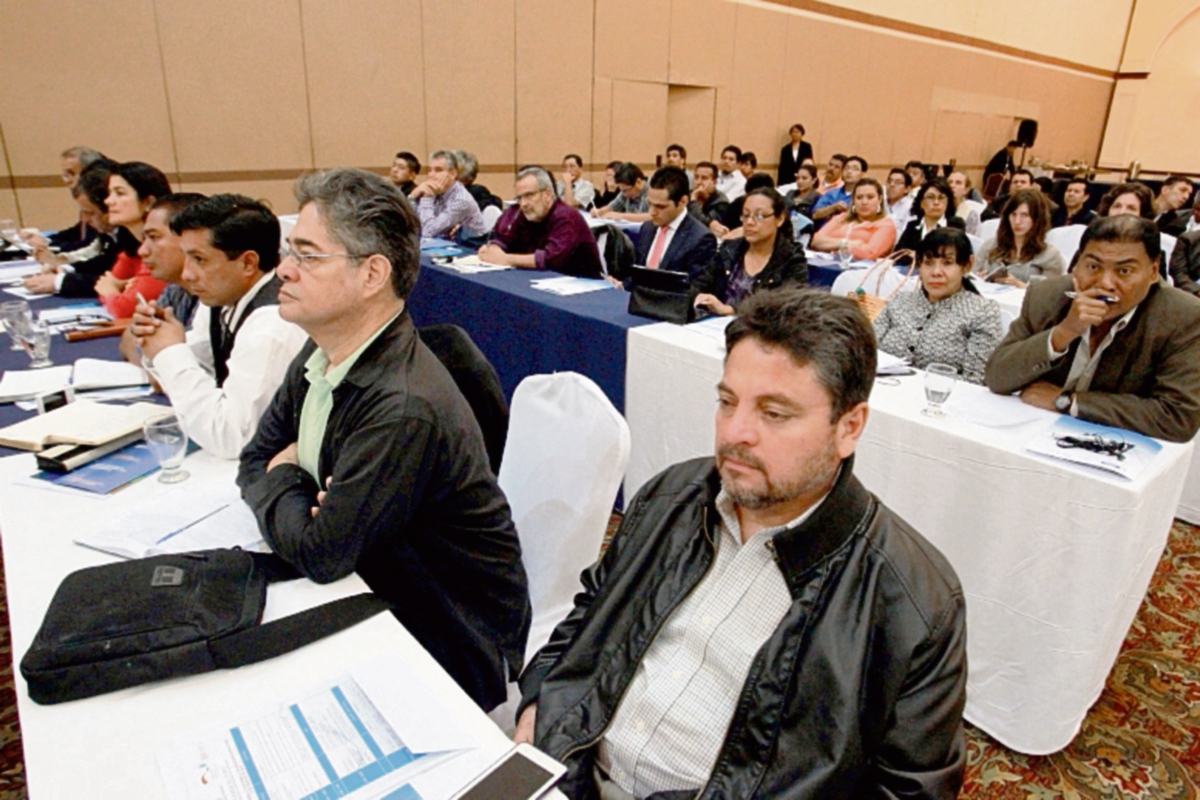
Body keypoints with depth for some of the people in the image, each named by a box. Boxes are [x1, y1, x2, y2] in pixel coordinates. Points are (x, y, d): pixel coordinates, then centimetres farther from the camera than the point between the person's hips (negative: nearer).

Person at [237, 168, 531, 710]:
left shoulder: (404, 409, -30)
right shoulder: (321, 355, -1)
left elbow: (319, 553, -26)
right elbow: (256, 459, 8)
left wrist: (285, 477, -7)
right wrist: (292, 492, -14)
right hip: (372, 593, 7)